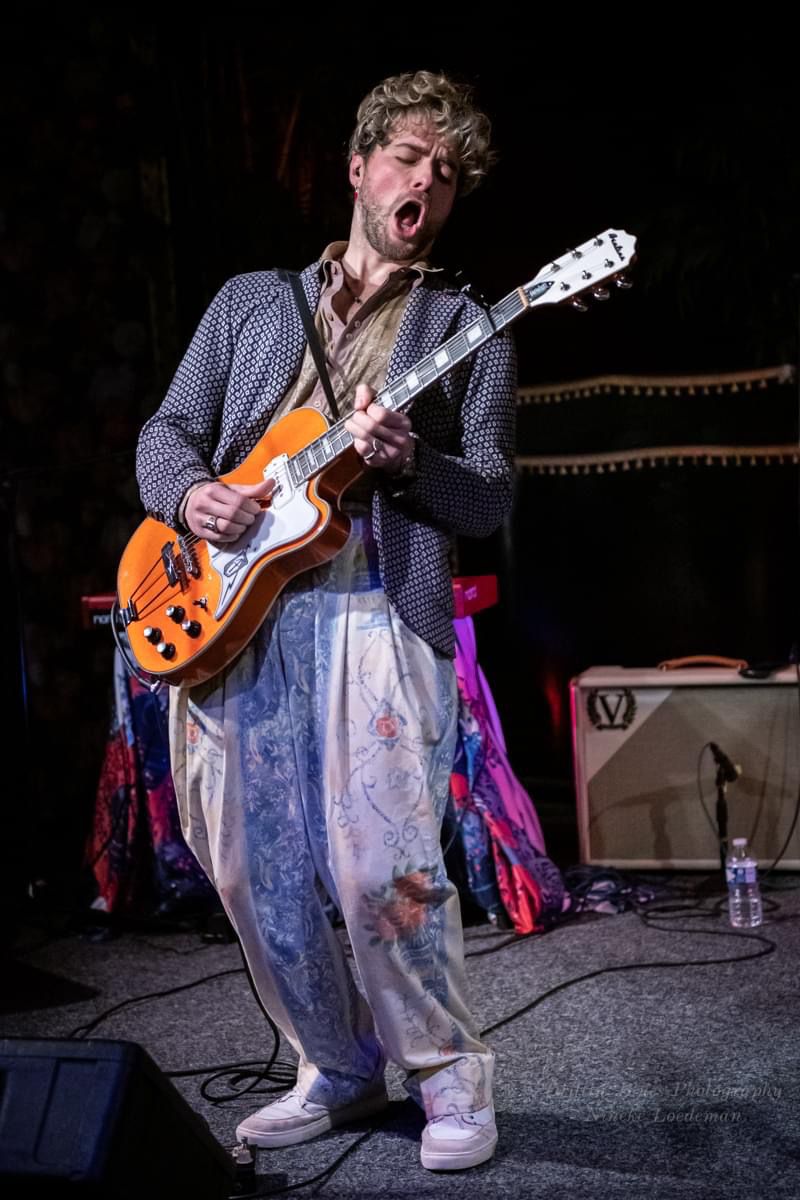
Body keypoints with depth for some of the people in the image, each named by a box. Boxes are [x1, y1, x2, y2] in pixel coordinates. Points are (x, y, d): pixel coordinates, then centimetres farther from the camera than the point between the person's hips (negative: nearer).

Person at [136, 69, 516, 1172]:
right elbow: (167, 432, 18)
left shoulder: (468, 328, 12)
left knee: (381, 866, -14)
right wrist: (190, 495, -4)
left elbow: (491, 499, 4)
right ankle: (340, 1072, 25)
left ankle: (453, 1079, 9)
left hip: (378, 610, -4)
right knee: (255, 873, 6)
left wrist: (404, 461, -16)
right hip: (228, 612, 4)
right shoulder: (250, 301, 21)